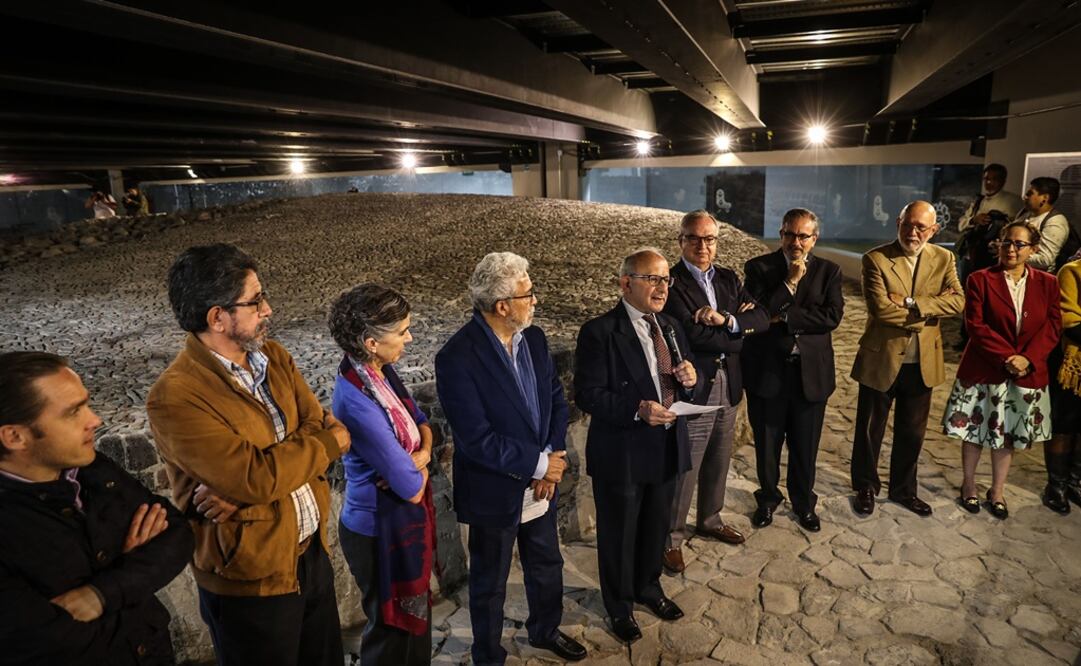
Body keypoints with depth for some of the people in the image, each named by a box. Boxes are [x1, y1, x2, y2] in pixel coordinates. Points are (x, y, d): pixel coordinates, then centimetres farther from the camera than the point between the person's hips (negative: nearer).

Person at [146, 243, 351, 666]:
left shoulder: (274, 357, 0)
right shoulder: (175, 397, -22)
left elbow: (324, 428, -5)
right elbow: (257, 477, -28)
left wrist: (243, 492, -19)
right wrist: (327, 443, -13)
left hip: (312, 552, 6)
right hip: (250, 580, -6)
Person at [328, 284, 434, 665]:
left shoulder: (381, 371, -6)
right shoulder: (357, 401, -32)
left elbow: (420, 420, 8)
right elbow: (411, 488, -27)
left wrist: (422, 452, -12)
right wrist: (419, 466, -6)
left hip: (402, 519, 8)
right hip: (381, 528, -8)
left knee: (415, 615, 27)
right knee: (392, 625, 17)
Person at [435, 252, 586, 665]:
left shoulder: (534, 338, -4)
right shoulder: (457, 358, -26)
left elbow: (557, 401, 1)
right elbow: (478, 440, -27)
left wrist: (552, 461, -12)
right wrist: (539, 464, -19)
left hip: (541, 485, 7)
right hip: (495, 492, -6)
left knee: (546, 565, 27)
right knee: (490, 582, 18)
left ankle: (545, 630, 55)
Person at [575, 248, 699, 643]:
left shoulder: (671, 327, 5)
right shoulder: (599, 332, -17)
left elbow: (684, 386, 11)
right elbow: (587, 395, -19)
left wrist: (690, 380, -12)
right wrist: (637, 410, -30)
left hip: (667, 449, 6)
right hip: (621, 454, -6)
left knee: (656, 528, 24)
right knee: (618, 535, 14)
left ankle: (649, 587, 50)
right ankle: (619, 605, 38)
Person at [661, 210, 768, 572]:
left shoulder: (728, 279, 8)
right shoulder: (671, 283, -15)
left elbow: (762, 319, -2)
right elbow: (694, 335, -24)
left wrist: (726, 320, -20)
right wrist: (739, 332, -9)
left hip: (728, 386, 7)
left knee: (718, 462, 22)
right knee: (683, 470, 5)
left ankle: (710, 520, 43)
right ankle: (671, 537, 23)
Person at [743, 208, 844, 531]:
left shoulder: (829, 271, 3)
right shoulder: (758, 268, -2)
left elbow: (832, 316, -11)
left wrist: (782, 317, -15)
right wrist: (790, 282, -17)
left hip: (811, 371, 1)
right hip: (767, 370, -1)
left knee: (805, 446, 13)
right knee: (767, 443, 14)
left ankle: (804, 502, 35)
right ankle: (768, 498, 36)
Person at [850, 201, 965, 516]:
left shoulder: (943, 258, 2)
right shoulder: (875, 259, -11)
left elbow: (957, 301, -13)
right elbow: (880, 308, -22)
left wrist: (910, 303, -22)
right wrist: (921, 315, -15)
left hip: (922, 363, 4)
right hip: (881, 359, -3)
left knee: (912, 432, 17)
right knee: (870, 429, 11)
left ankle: (903, 489, 36)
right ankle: (866, 487, 32)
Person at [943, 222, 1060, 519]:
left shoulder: (1047, 284, 4)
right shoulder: (980, 280, -5)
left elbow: (1052, 327, 0)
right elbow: (975, 326, -10)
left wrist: (1027, 358, -15)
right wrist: (1006, 357, -18)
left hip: (1027, 374, 2)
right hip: (983, 372, -2)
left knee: (1007, 437, 13)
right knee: (975, 434, 9)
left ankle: (997, 492, 29)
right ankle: (968, 486, 28)